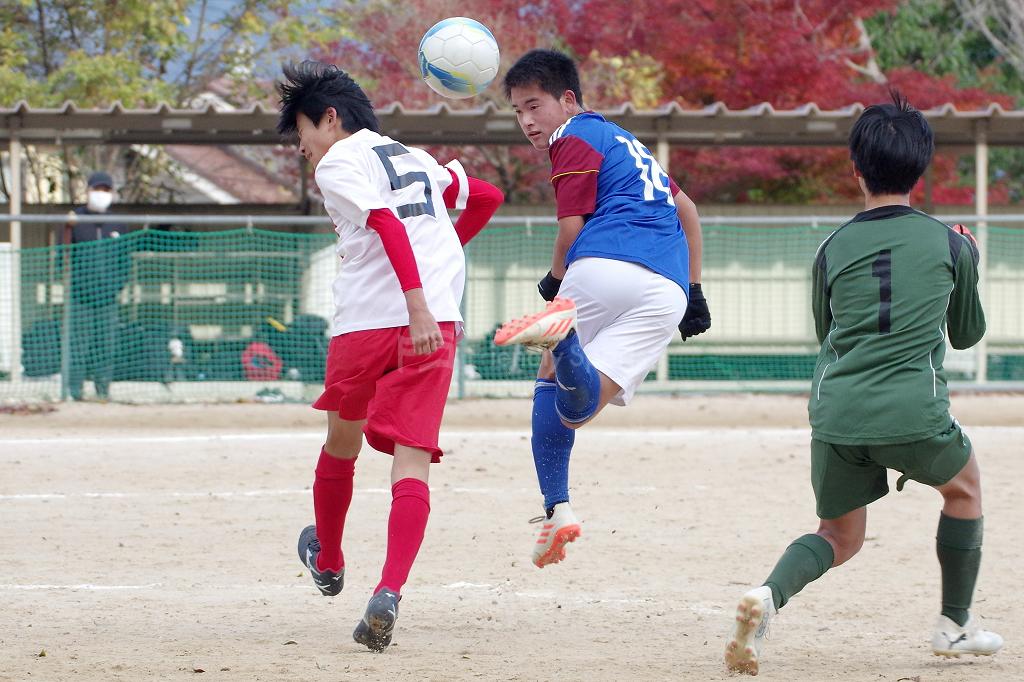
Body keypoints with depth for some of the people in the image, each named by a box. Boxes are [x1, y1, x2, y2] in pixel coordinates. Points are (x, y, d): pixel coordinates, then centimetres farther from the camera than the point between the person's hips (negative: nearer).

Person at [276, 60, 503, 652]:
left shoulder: (338, 163, 2)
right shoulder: (415, 158, 23)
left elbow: (388, 225, -15)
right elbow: (486, 197, 31)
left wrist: (415, 302, -25)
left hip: (368, 321, -4)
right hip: (438, 323, 4)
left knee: (342, 441, 21)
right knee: (412, 459, -8)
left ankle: (328, 561, 41)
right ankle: (390, 591, -27)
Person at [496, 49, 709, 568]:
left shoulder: (575, 140, 9)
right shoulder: (625, 142, 35)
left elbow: (571, 228, 0)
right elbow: (687, 210, 41)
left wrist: (553, 283, 18)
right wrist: (694, 291, 42)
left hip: (605, 266, -6)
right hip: (669, 287, 6)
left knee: (551, 380, 11)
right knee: (578, 406, -6)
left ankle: (556, 507, -10)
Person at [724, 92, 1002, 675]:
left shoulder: (834, 249, 11)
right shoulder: (948, 244, 6)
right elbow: (967, 334, 22)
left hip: (835, 415, 2)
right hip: (913, 413, -2)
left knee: (840, 536, 18)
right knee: (965, 486, 28)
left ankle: (771, 594, -13)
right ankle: (956, 625, 30)